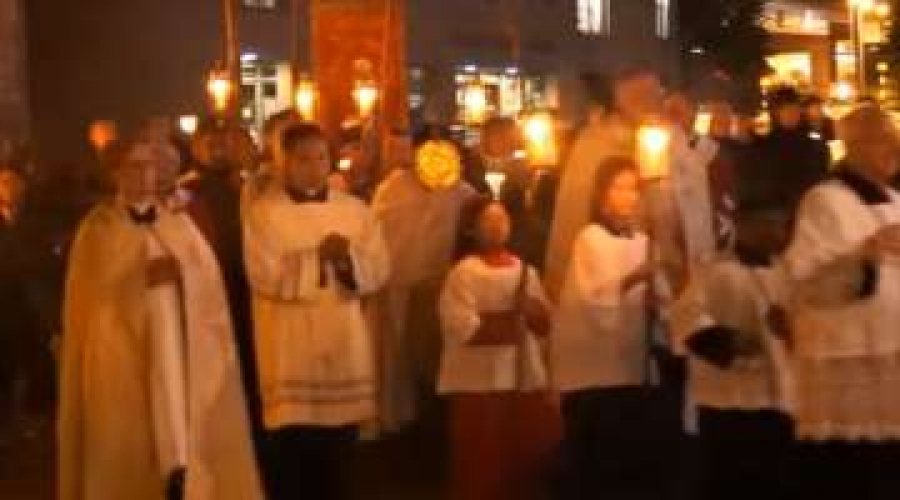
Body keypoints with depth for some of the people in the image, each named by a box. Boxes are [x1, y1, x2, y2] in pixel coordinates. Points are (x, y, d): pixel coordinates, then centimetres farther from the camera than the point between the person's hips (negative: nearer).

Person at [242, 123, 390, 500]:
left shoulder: (355, 209, 8)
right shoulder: (262, 211, -4)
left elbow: (379, 270, 2)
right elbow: (265, 274, -15)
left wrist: (347, 259, -17)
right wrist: (319, 257, -13)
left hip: (345, 347, 4)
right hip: (289, 352, -4)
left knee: (335, 457, 12)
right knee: (289, 458, 0)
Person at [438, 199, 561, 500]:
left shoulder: (525, 271, 13)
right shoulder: (464, 273, -6)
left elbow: (544, 324, 13)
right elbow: (461, 326, -17)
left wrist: (531, 309, -8)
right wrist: (508, 325, -12)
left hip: (527, 380, 6)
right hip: (479, 383, -6)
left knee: (529, 458, 10)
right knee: (481, 466, -2)